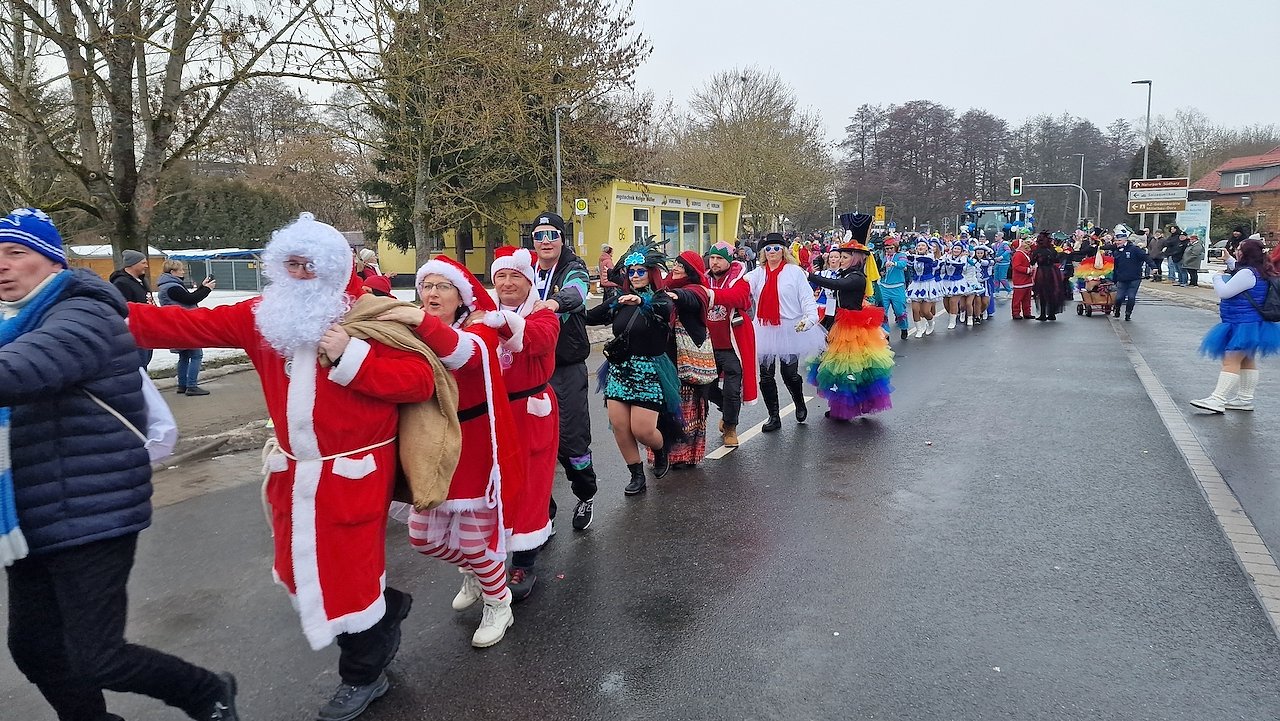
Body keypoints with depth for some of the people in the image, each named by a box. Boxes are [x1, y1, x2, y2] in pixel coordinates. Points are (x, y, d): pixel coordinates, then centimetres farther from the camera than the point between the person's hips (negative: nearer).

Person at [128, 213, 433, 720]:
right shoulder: (267, 315, 4)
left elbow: (420, 382, -18)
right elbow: (192, 325, 0)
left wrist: (351, 357, -24)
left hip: (354, 471, -6)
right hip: (295, 470, 6)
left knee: (347, 571, 5)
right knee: (303, 567, 17)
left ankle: (363, 676, 30)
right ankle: (385, 610, 44)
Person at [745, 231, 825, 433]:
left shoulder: (795, 271, -2)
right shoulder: (758, 273, 7)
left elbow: (807, 298, -8)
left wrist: (809, 318, -24)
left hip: (790, 330, -3)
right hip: (765, 331, 3)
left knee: (789, 374, 2)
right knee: (766, 376, 7)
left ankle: (800, 404, 34)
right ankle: (774, 416, 21)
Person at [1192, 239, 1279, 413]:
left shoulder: (1247, 273, -20)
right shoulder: (1259, 273, 13)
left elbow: (1224, 292, -21)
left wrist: (1217, 277, -2)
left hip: (1244, 325, -11)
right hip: (1250, 324, 11)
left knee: (1231, 361, -14)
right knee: (1247, 361, 14)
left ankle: (1217, 400, -18)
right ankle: (1245, 399, 21)